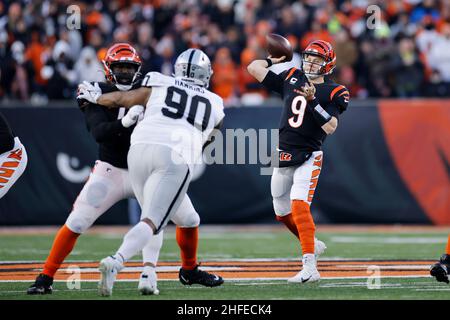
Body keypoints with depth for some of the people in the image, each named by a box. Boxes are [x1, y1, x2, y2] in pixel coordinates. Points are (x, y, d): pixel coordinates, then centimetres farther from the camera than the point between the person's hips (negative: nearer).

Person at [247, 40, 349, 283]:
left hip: (308, 157, -6)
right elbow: (253, 68, 9)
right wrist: (274, 60, 16)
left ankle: (310, 268, -27)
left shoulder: (335, 93, -4)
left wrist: (313, 101, -24)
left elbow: (330, 127, -18)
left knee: (299, 204, -23)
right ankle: (313, 245, 40)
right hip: (283, 154, 6)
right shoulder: (291, 78, 8)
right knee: (282, 213, 15)